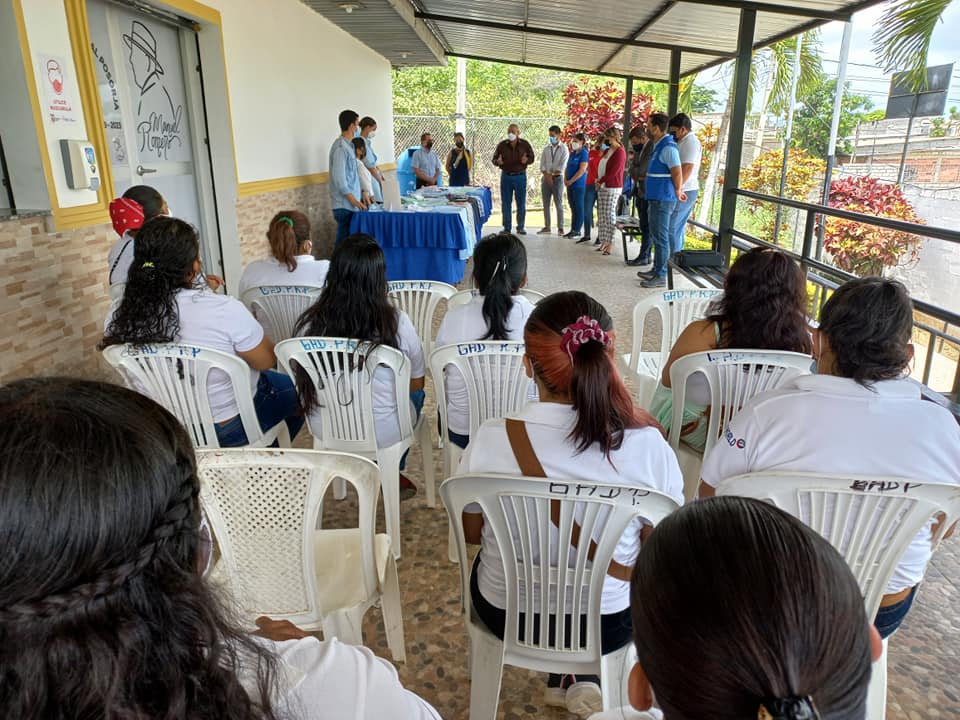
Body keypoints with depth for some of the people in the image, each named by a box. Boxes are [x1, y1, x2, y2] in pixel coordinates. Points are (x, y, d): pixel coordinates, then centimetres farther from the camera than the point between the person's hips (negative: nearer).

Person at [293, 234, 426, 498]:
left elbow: (305, 383, 2)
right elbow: (417, 382, -5)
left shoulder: (308, 323, -14)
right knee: (415, 394, 29)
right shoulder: (396, 322, -21)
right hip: (384, 434, -3)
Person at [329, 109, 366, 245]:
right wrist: (354, 200, -16)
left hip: (350, 204, 9)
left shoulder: (348, 145, 14)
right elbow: (339, 178, -19)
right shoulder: (341, 147, -14)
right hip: (345, 204, -9)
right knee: (344, 242, -4)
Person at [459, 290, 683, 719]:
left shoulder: (491, 439, -24)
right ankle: (580, 680, 40)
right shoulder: (649, 446, -24)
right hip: (606, 625, 0)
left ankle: (567, 679, 40)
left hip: (506, 616, 0)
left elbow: (472, 534, -6)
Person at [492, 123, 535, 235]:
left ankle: (520, 227, 12)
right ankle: (507, 227, 12)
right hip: (506, 176, 1)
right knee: (506, 203, 3)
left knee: (521, 203, 2)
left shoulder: (525, 144, 0)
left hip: (520, 176, 0)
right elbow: (494, 159, 4)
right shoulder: (502, 145, 1)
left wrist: (526, 160, -17)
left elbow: (532, 157, 6)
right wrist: (498, 161, -19)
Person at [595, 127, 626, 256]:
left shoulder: (620, 152, -11)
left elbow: (613, 171, -17)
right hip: (602, 187, 9)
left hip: (612, 188, -9)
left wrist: (600, 181, -8)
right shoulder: (606, 150, 16)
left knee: (609, 215, -8)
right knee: (601, 215, 8)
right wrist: (598, 180, 2)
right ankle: (604, 242, 14)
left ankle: (610, 244, -5)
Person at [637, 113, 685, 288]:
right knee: (656, 236, 16)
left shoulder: (668, 147, -16)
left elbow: (677, 173, -19)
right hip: (655, 198, 10)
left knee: (660, 237, -6)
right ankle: (656, 270, 26)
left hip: (663, 199, -10)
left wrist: (677, 191, -7)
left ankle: (660, 276, -1)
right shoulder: (658, 146, 15)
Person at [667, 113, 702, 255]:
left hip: (683, 192, -10)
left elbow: (687, 169, -21)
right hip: (684, 191, 10)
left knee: (671, 228, -9)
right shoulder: (685, 141, 19)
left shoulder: (691, 142, -12)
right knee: (678, 229, 12)